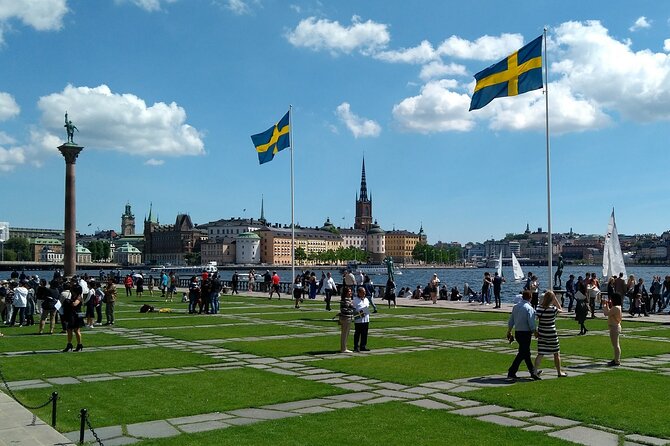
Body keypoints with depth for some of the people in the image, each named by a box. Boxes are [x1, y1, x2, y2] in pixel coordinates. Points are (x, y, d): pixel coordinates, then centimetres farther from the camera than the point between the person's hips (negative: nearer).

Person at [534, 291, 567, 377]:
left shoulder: (539, 308, -6)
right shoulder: (553, 309, -16)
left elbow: (537, 319, -1)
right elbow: (560, 310, 6)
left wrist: (536, 332, 10)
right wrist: (555, 299, -1)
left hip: (541, 333, 4)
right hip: (551, 334, -4)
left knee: (540, 354, 11)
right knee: (556, 353, 13)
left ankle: (535, 370, 7)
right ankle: (559, 372, 24)